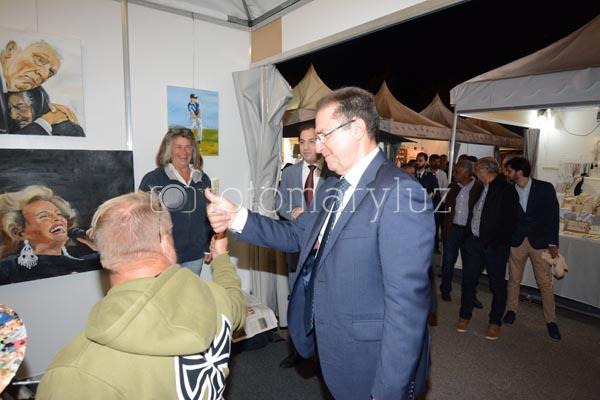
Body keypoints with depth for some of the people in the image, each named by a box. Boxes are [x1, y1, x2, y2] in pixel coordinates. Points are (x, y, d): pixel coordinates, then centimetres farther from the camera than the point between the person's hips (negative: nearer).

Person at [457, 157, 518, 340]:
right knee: (468, 279, 11)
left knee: (497, 284, 9)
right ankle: (465, 315, 27)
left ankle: (495, 322, 25)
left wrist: (496, 243, -17)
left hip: (494, 246, -6)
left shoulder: (506, 190, -11)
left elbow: (510, 222, -15)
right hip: (474, 242, 6)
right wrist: (469, 235, 9)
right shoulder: (479, 188, 8)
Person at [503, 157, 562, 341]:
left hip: (540, 242, -1)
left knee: (545, 283, 3)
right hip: (516, 241, 2)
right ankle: (512, 310, 28)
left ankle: (551, 321, 18)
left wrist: (553, 244, -8)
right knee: (514, 279, 10)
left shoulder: (545, 188, -7)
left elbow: (553, 216, -5)